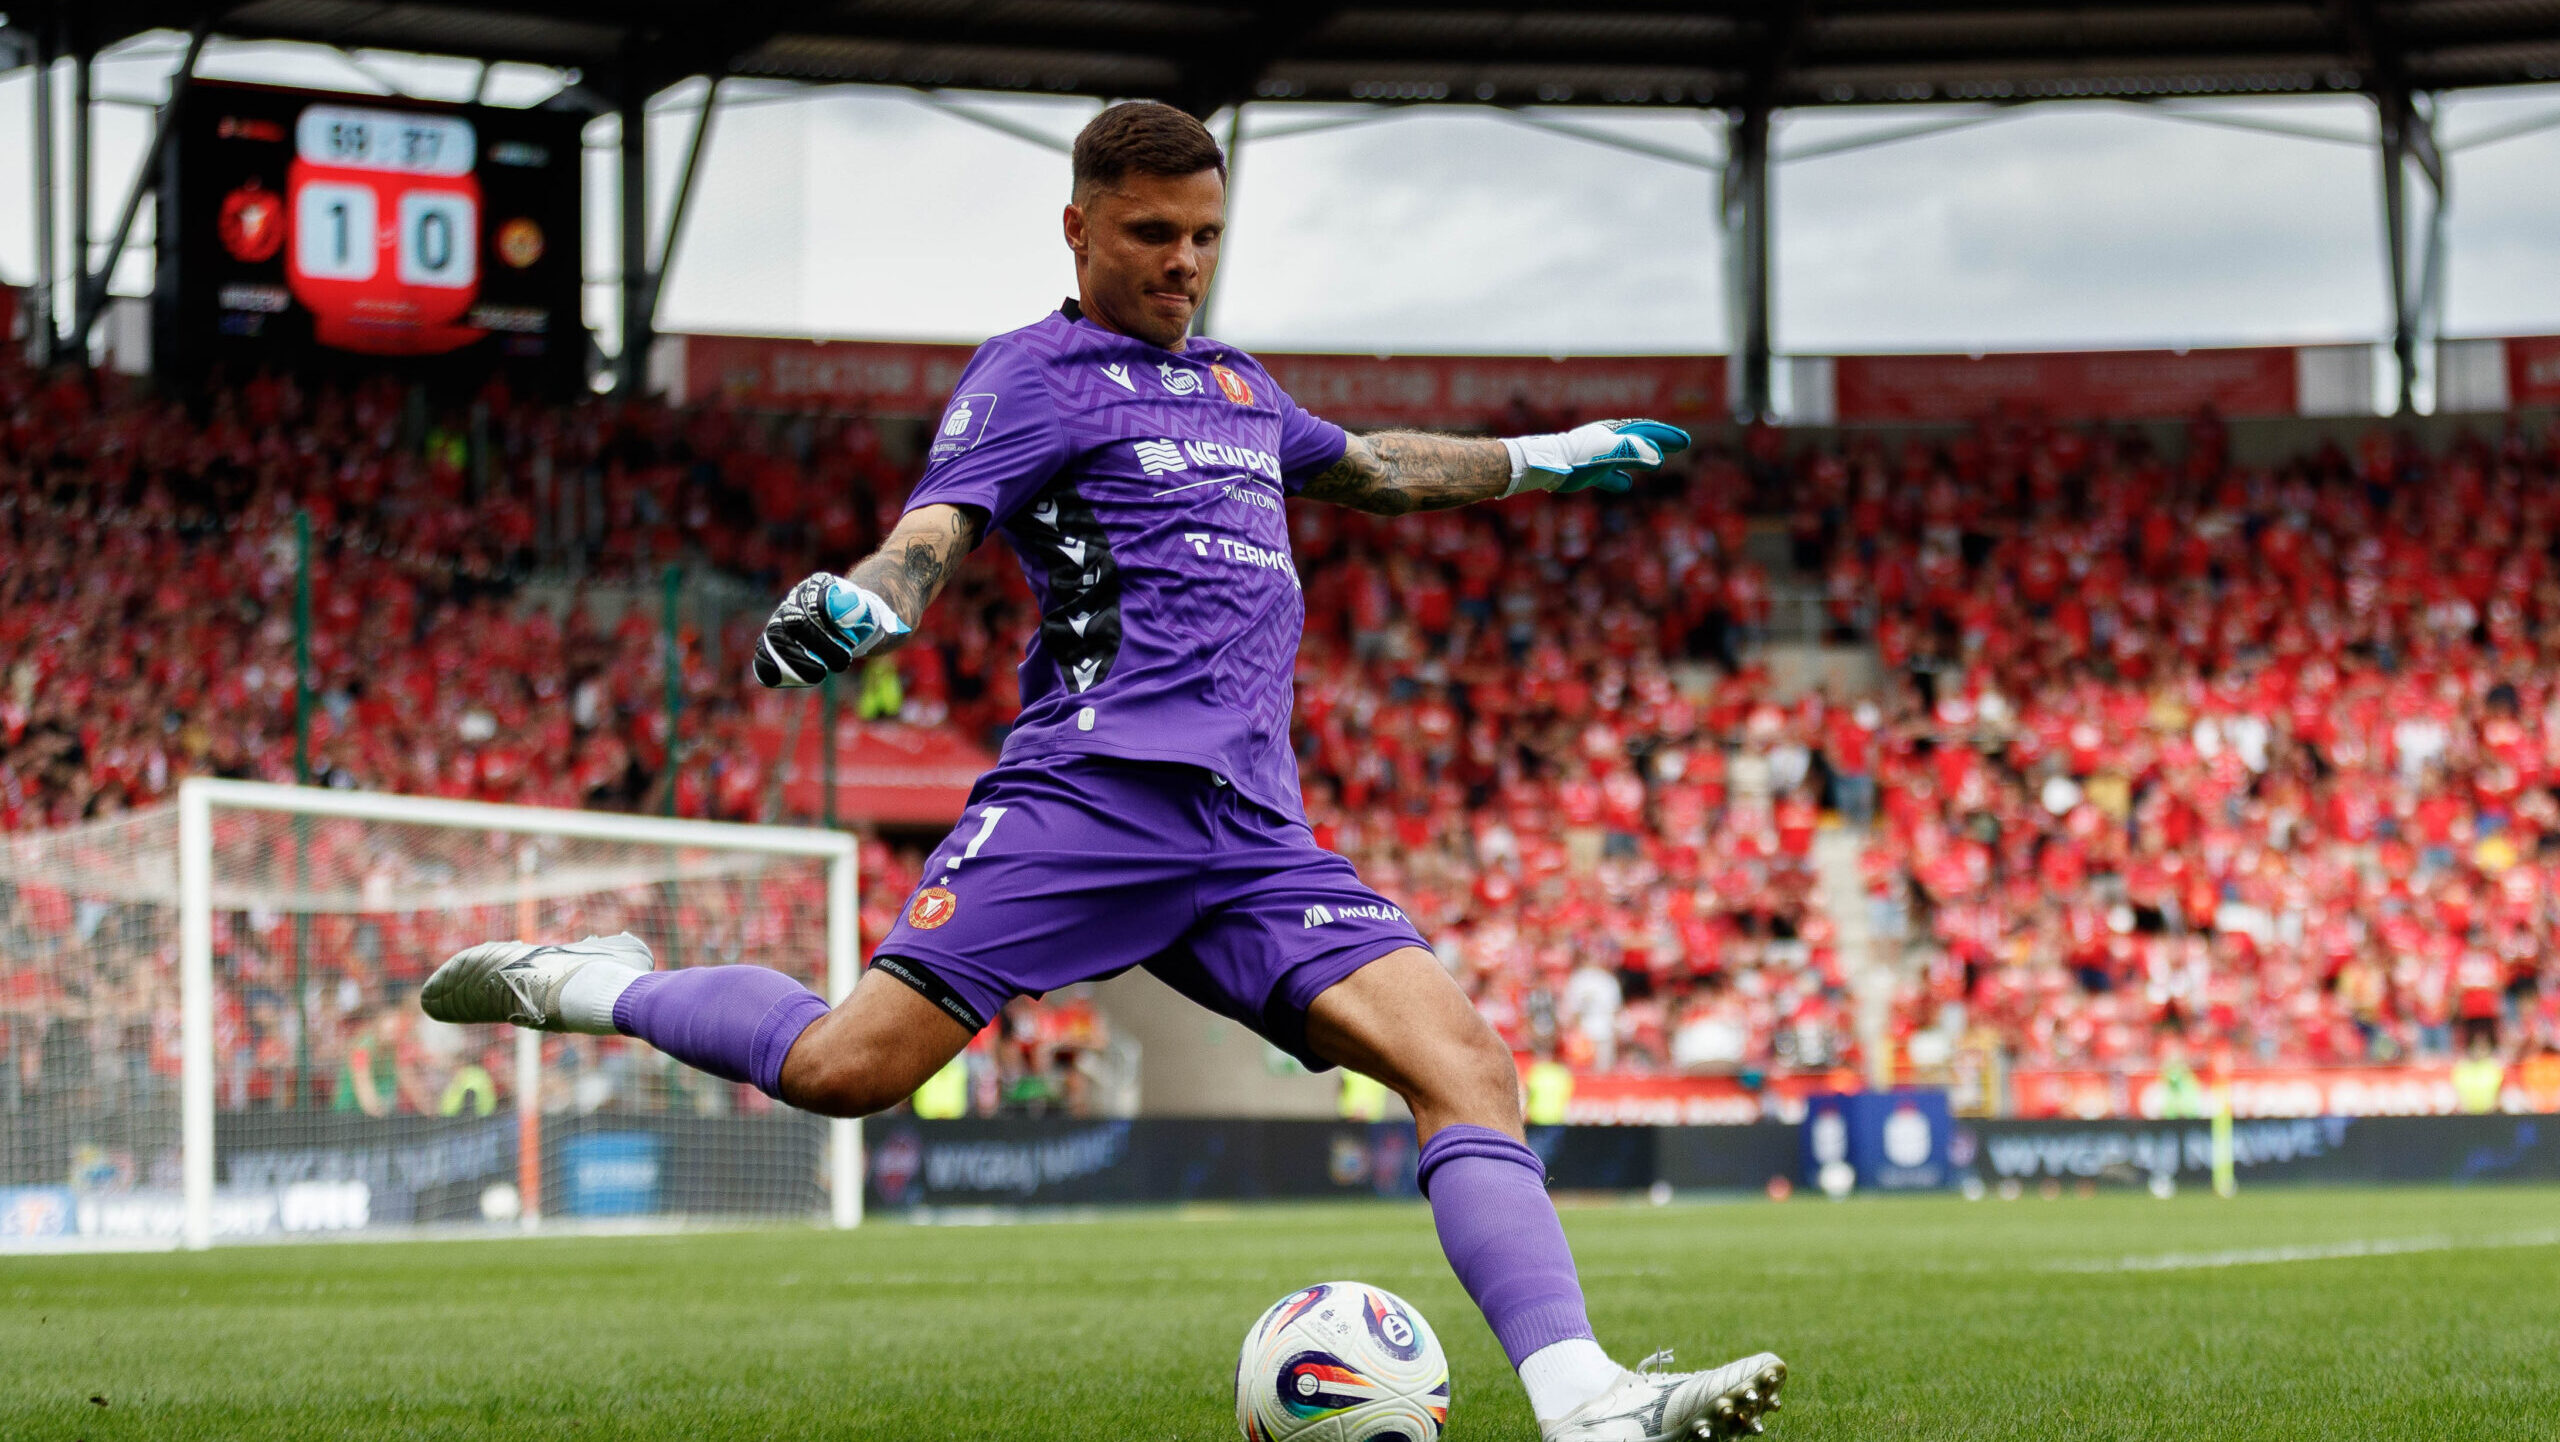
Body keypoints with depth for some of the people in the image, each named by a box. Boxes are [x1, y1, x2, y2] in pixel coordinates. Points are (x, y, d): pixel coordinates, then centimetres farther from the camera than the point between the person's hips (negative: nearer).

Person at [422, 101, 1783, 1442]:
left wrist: (1545, 459, 55)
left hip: (1255, 830, 6)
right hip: (1097, 788, -6)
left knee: (1465, 1062, -12)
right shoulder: (1037, 371, 4)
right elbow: (933, 531, -11)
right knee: (850, 1065, -20)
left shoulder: (1233, 383, 27)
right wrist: (853, 605, -33)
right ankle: (591, 987, 7)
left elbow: (1363, 469, 47)